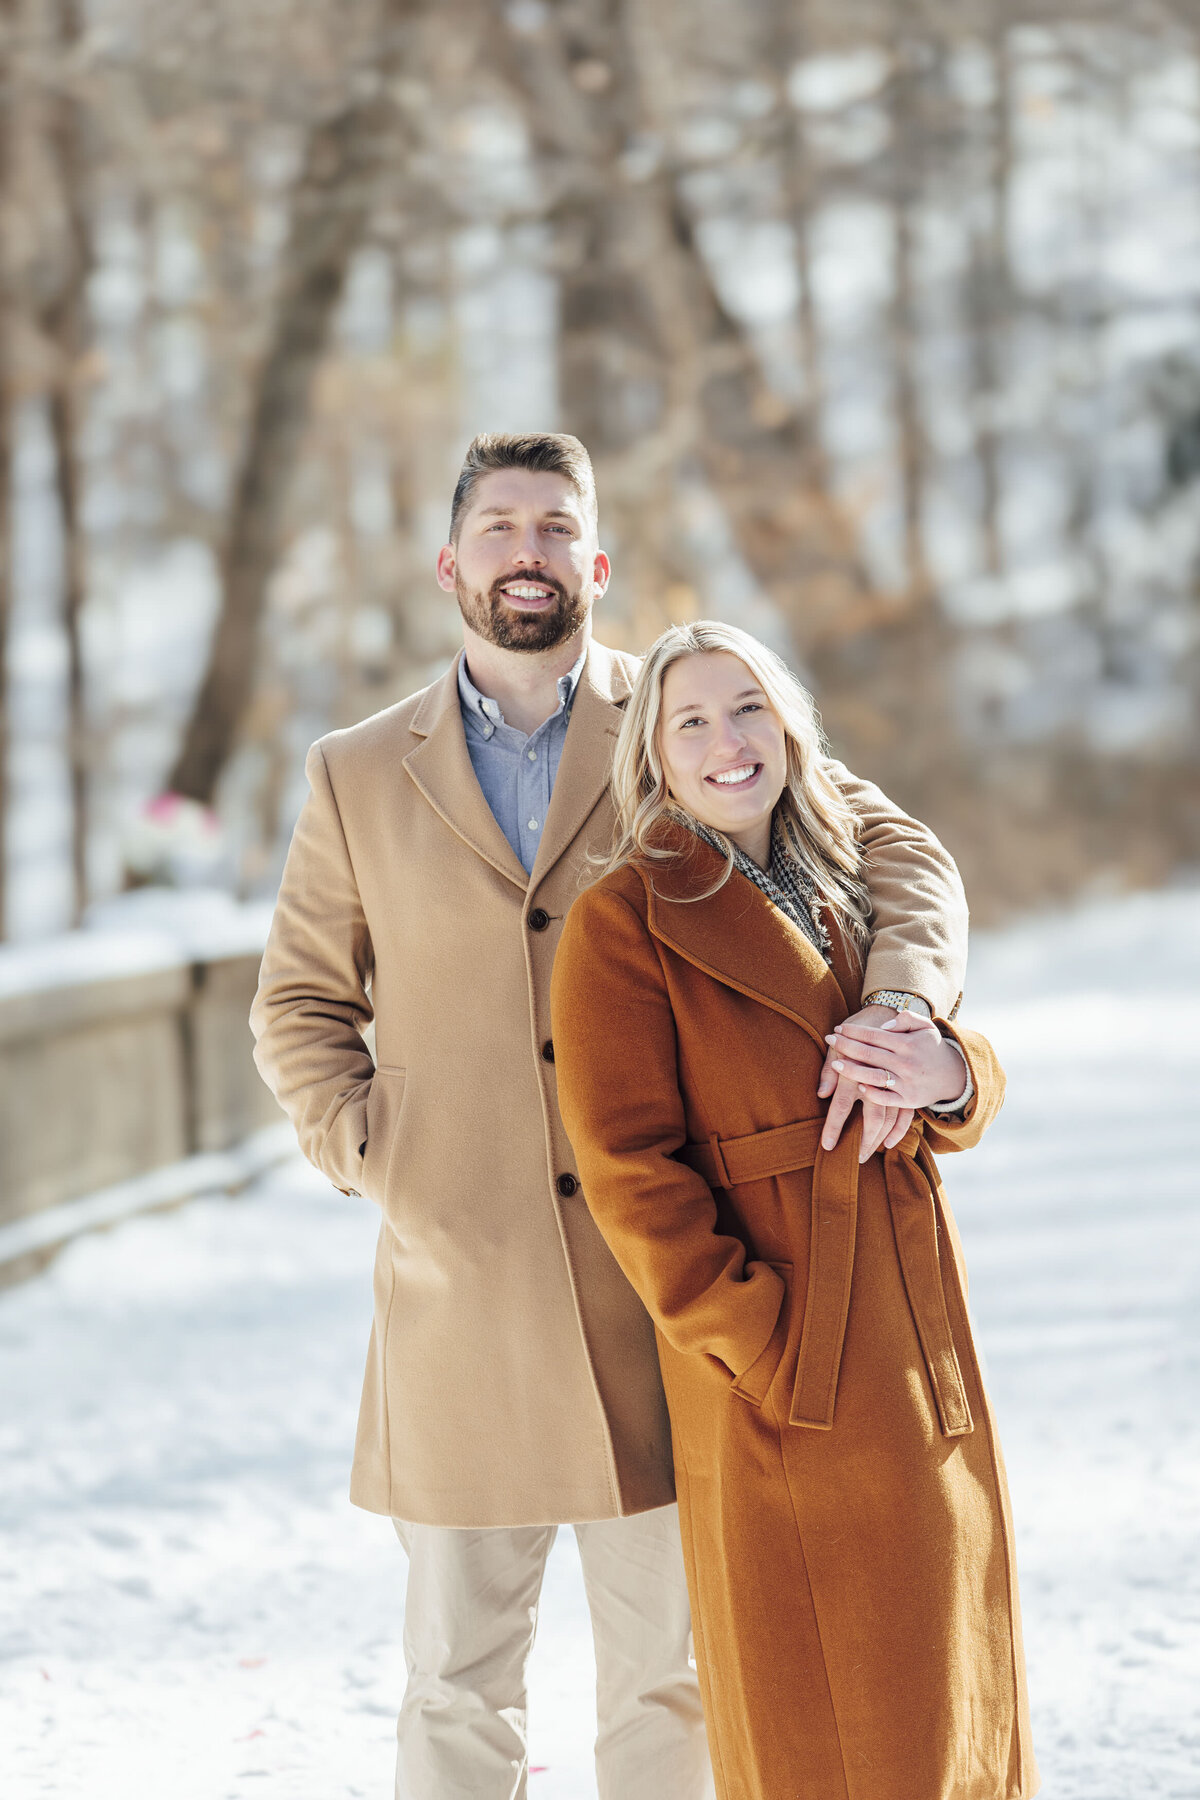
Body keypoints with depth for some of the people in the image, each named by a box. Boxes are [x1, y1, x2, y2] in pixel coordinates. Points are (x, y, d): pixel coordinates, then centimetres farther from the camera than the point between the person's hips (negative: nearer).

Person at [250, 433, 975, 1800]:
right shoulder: (358, 776, 9)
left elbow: (895, 854, 2)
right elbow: (300, 1002, 17)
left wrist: (897, 1001, -17)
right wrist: (368, 1157, 1)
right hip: (460, 1281, 1)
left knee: (668, 1666, 7)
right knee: (457, 1683, 7)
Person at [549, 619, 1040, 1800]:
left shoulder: (845, 892, 13)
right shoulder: (625, 918, -7)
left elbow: (964, 1101, 15)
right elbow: (626, 1168, -12)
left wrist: (948, 1079, -10)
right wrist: (754, 1341, -18)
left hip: (918, 1344, 7)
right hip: (778, 1375, -6)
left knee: (941, 1679, 13)